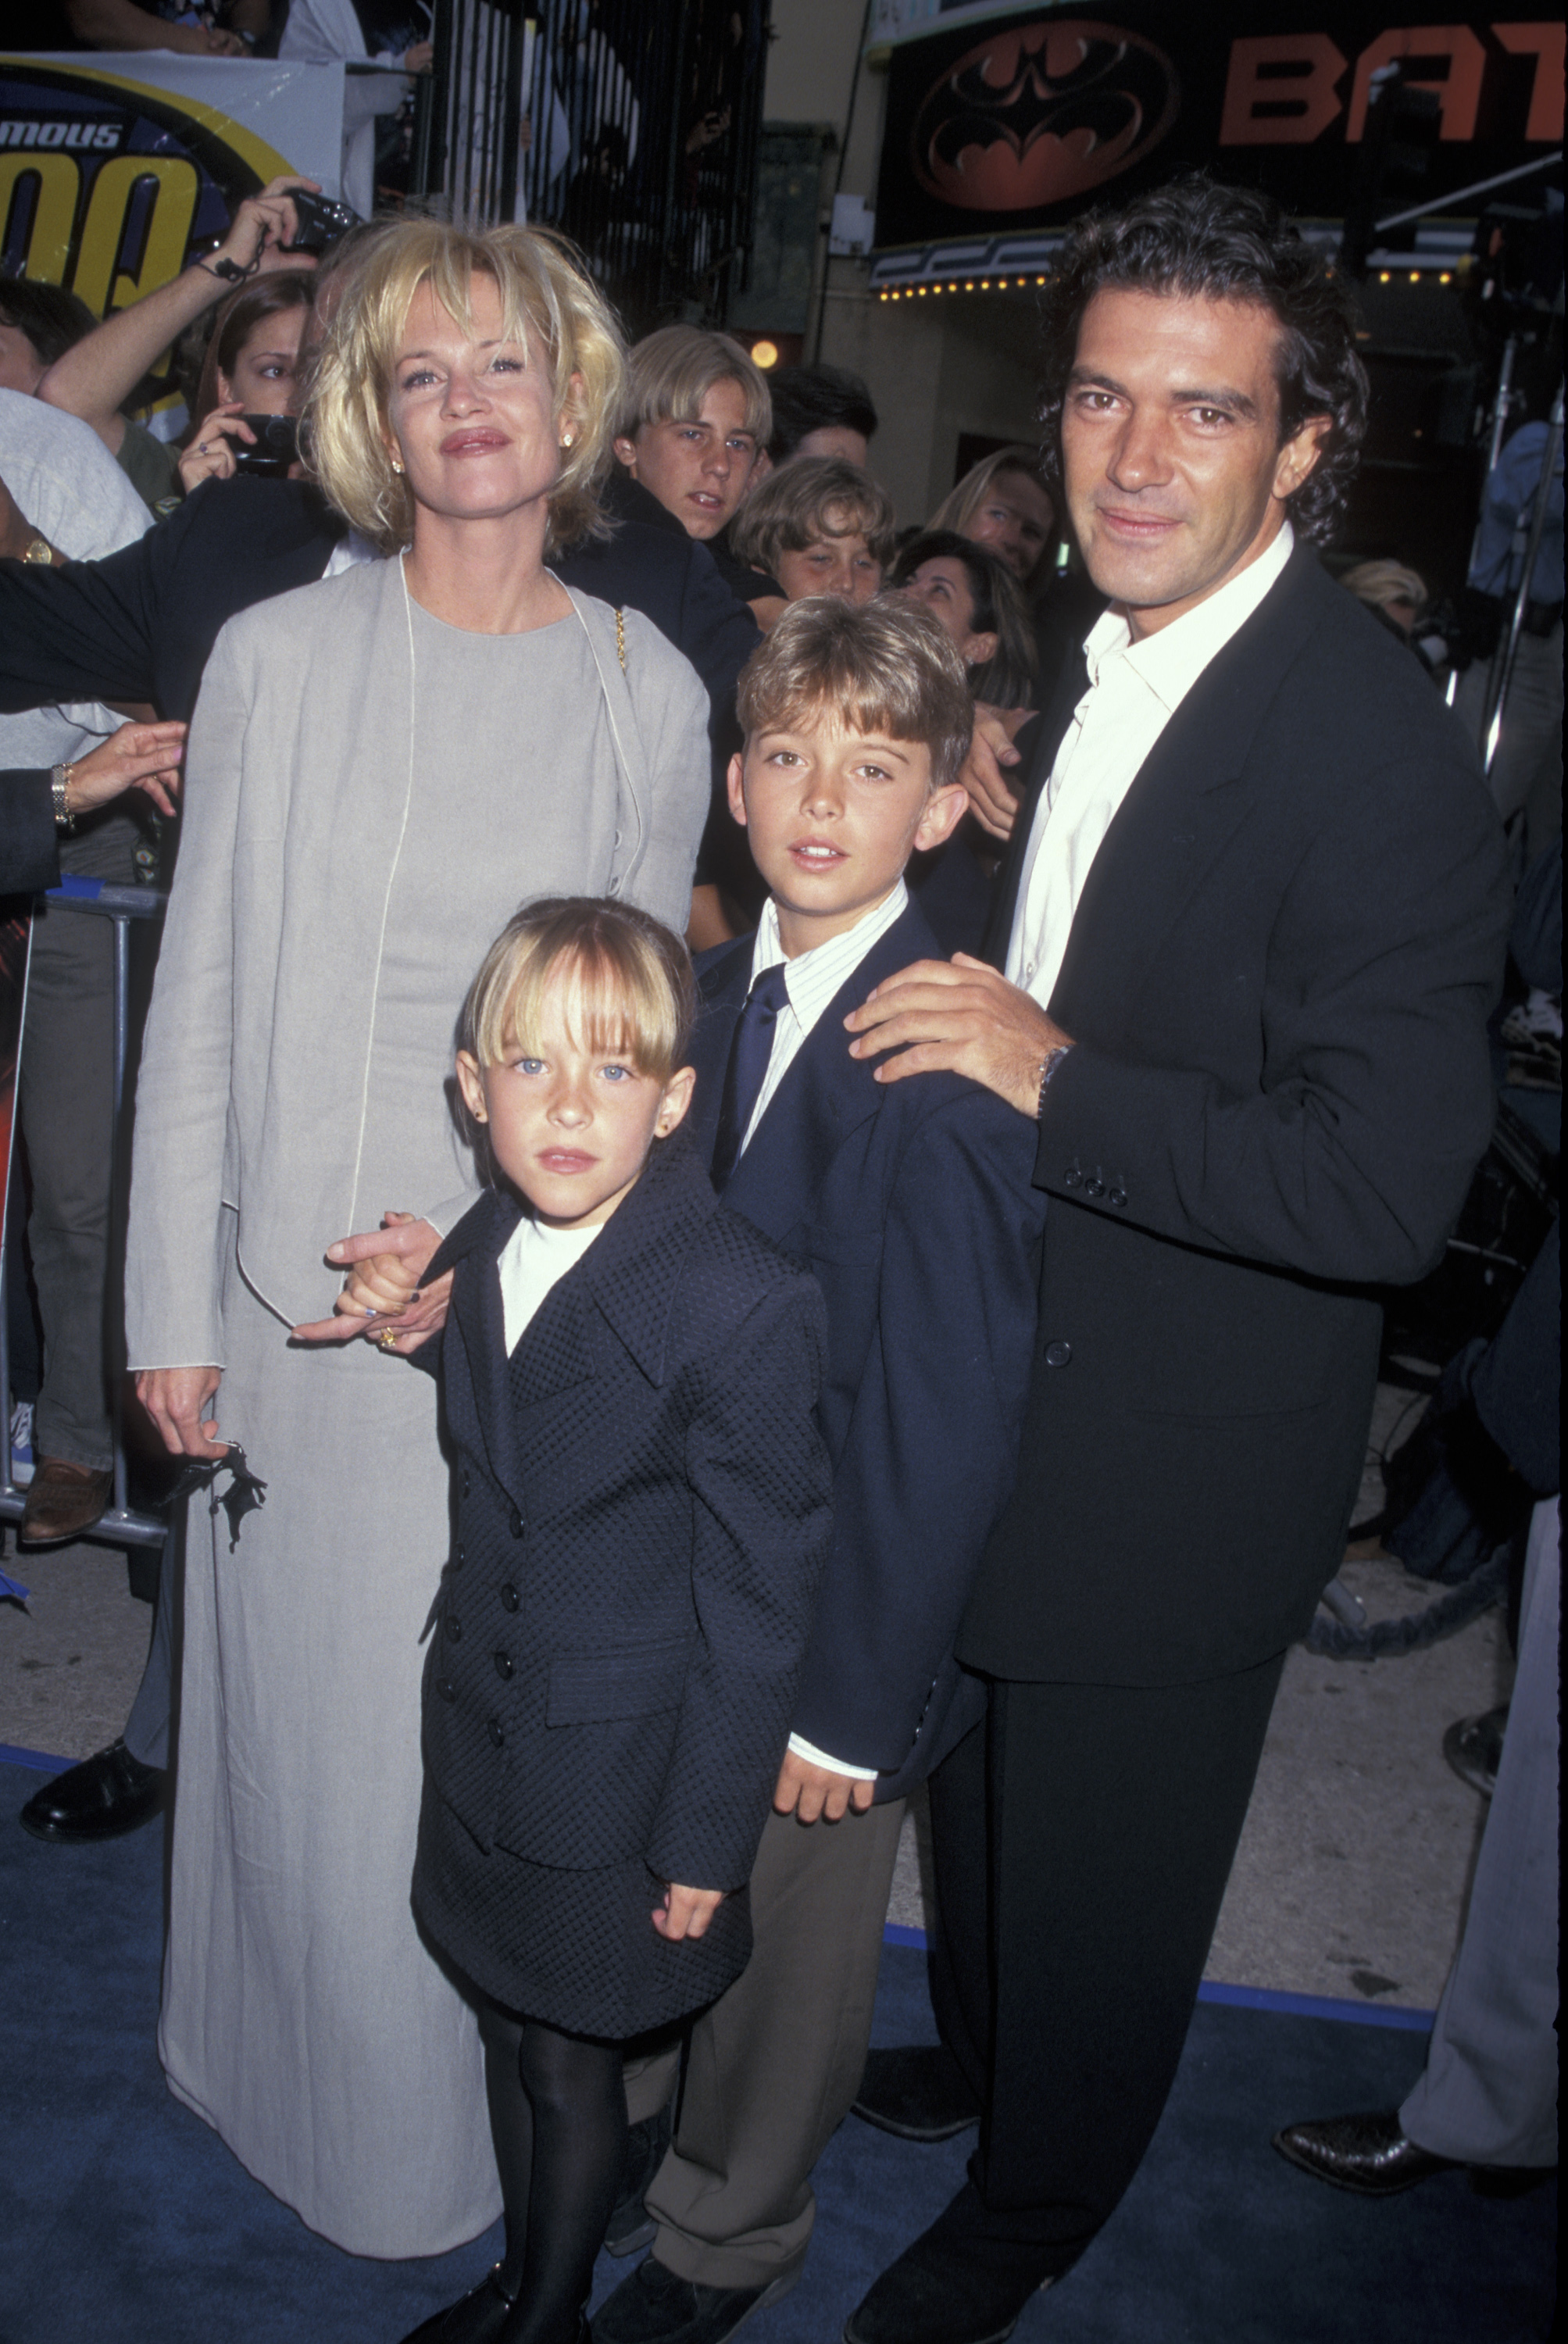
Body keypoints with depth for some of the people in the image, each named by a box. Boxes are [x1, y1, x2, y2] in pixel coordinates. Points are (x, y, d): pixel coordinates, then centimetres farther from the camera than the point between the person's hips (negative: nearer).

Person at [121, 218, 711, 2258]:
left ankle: (473, 2110, 37)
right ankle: (312, 2082, 37)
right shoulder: (278, 657, -2)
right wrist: (176, 1310, -2)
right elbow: (199, 1000, 0)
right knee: (308, 1722, 10)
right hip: (310, 1297, 0)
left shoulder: (653, 691, 2)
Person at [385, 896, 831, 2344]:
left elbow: (758, 1597, -18)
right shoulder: (479, 1251, -2)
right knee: (507, 2026, 22)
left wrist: (707, 1841, -14)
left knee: (572, 2058, 13)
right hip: (482, 1727, 6)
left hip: (623, 1760, -6)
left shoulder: (747, 1303, -24)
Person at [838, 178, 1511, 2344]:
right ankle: (973, 2058, 57)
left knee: (1102, 1871, 16)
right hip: (1002, 1394, 8)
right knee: (975, 1803, 28)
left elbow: (1387, 1189, -30)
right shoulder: (1094, 672, 3)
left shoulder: (1378, 754, -25)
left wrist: (1055, 1077, -29)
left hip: (1170, 1471, -8)